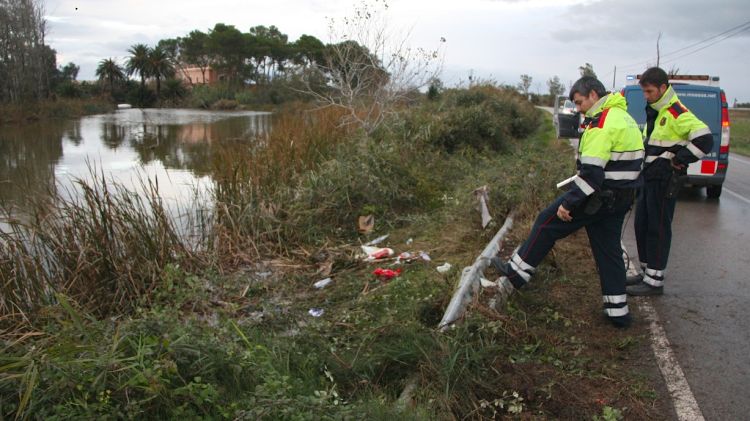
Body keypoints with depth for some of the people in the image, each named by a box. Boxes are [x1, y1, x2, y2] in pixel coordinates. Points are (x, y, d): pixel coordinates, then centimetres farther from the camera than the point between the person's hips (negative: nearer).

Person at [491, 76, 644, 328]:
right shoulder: (623, 117, 15)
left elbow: (591, 170, -25)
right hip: (620, 201, 9)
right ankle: (617, 312, 18)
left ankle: (517, 271, 12)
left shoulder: (602, 121, -18)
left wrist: (569, 203, -21)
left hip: (599, 198, -9)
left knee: (548, 222, 3)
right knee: (609, 251, 13)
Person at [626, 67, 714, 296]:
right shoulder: (654, 111, 13)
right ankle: (646, 273, 27)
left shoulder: (677, 114, -17)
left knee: (658, 229, -4)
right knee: (642, 225, 14)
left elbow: (705, 140, -24)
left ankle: (654, 281, 4)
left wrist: (678, 160, -18)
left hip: (664, 180, -10)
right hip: (649, 177, 10)